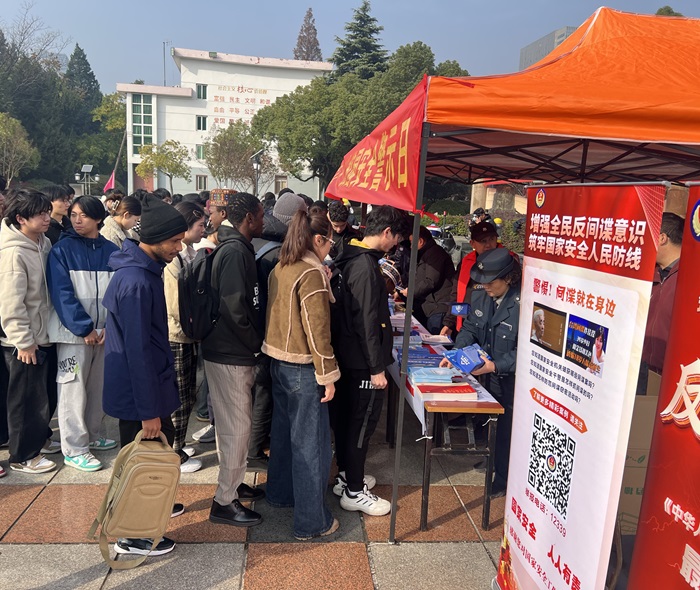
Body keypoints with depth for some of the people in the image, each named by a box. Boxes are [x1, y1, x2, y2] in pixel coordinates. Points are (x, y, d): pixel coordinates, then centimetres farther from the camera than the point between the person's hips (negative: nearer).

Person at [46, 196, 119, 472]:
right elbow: (62, 294, -12)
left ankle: (91, 435, 30)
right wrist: (84, 329, -16)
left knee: (98, 386, 13)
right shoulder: (62, 250, -6)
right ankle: (74, 449, 11)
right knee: (73, 388, 0)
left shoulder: (111, 251, 4)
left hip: (104, 332, 4)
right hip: (73, 332, -4)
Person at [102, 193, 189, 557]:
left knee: (163, 442, 23)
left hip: (151, 381, 9)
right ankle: (132, 535, 26)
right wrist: (148, 410, -20)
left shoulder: (145, 270, 5)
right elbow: (137, 350, -26)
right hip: (137, 391, -9)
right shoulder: (136, 282, -27)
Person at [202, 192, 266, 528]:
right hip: (231, 355, -10)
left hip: (230, 351, 10)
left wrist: (255, 341, 12)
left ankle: (232, 484, 34)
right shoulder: (236, 252, -19)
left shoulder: (234, 249, 12)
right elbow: (235, 309, -25)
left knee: (232, 424, 19)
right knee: (238, 427, 0)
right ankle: (225, 502, 12)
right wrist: (258, 343, -12)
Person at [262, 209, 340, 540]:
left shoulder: (280, 268, 5)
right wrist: (328, 375, -15)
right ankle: (312, 522, 14)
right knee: (311, 442, 2)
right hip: (303, 367, -9)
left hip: (278, 361, 9)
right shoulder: (312, 273, -19)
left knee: (283, 431, 23)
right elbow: (317, 329, -21)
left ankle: (280, 492, 42)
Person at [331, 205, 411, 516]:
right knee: (362, 423, 3)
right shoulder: (366, 266, -23)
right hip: (363, 362, -10)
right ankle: (354, 492, 18)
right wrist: (376, 368, -19)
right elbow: (367, 322, -24)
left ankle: (346, 475, 37)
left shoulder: (352, 257, 7)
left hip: (347, 356, 10)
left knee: (346, 417, 20)